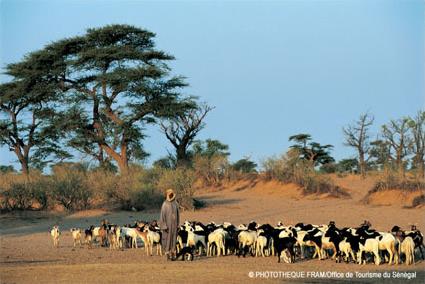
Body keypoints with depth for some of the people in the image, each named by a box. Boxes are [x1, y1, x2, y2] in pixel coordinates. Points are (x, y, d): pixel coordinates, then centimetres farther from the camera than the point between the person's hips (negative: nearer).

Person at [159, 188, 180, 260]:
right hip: (167, 224, -4)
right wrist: (164, 226, -14)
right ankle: (168, 255, 2)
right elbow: (162, 215, -9)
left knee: (174, 239, 6)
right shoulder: (165, 204, -9)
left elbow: (178, 214, 11)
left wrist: (177, 224, 9)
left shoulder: (175, 204, 5)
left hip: (174, 224, 4)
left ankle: (173, 254, 11)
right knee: (167, 239, -2)